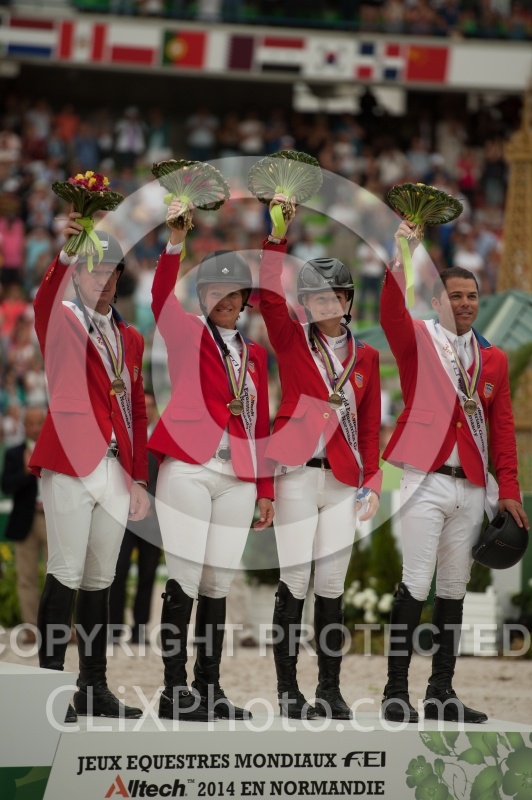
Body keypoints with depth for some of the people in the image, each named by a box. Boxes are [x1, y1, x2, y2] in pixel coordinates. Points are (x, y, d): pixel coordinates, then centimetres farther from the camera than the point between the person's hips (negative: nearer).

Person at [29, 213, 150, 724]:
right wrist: (62, 256, -41)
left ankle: (93, 689, 12)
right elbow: (44, 302, -24)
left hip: (116, 471, 6)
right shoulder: (62, 322, 2)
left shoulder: (130, 339, 19)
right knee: (67, 576, -10)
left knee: (100, 581, 8)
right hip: (71, 466, -6)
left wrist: (139, 478, 12)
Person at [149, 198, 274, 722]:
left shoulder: (254, 354, 18)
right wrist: (176, 242, -30)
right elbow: (161, 298, -15)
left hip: (238, 478, 5)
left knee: (218, 586, 6)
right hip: (188, 469, -5)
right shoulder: (187, 335, 5)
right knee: (184, 580, -8)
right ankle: (175, 691, -7)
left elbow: (260, 424, 18)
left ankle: (209, 691, 11)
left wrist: (266, 490, 14)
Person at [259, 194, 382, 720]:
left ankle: (330, 690, 10)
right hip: (296, 475, -3)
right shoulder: (291, 341, 5)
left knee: (331, 586, 4)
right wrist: (277, 233, -18)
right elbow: (268, 293, -11)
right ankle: (288, 690, -1)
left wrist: (372, 482, 6)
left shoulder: (365, 357, 12)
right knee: (295, 582, -6)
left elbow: (369, 426, 13)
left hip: (342, 481, 3)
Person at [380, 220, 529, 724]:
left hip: (472, 488, 5)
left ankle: (441, 691, 13)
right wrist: (403, 259, -32)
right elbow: (392, 312, -19)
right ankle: (396, 691, -6)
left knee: (454, 588, 8)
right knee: (415, 584, -9)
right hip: (426, 480, -5)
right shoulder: (417, 339, 3)